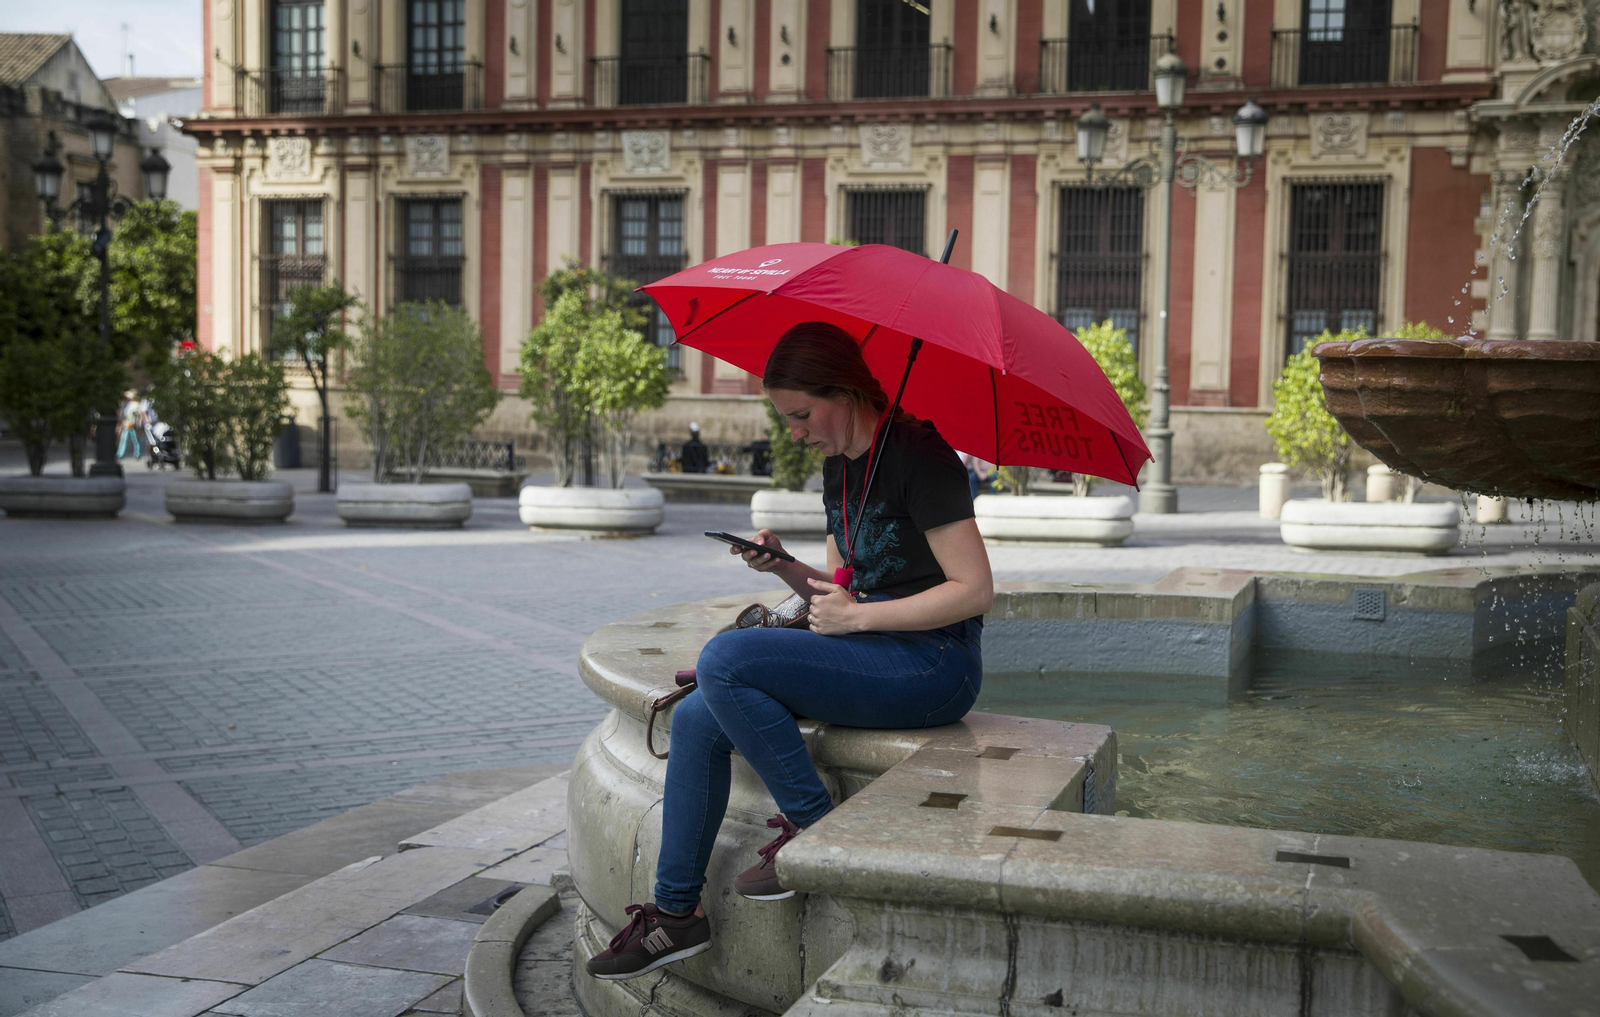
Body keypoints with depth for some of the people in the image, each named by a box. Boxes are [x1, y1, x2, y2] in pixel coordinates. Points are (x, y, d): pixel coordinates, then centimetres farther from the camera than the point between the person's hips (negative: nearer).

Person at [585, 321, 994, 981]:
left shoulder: (918, 454, -13)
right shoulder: (838, 465, 14)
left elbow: (974, 590, -18)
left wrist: (857, 616, -16)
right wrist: (783, 566, 1)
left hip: (934, 663, -9)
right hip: (871, 655, 9)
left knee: (725, 659, -24)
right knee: (694, 721, -3)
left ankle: (815, 828, -9)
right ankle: (676, 913, 5)